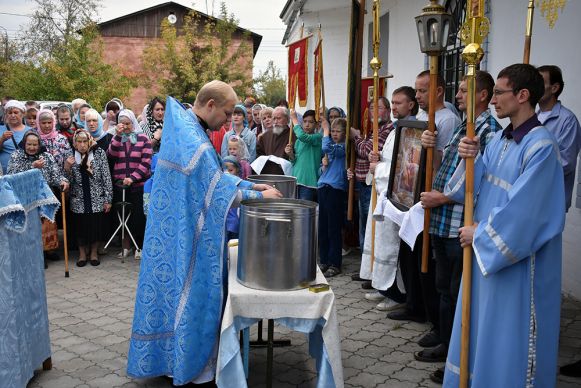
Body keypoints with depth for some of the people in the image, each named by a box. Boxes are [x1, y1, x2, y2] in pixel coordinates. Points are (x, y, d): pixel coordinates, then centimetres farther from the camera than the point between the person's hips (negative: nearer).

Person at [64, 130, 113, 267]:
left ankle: (94, 252, 26)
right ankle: (82, 253, 27)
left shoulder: (99, 153, -5)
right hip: (79, 200, 1)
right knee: (80, 226, 7)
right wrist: (67, 168, -16)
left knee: (97, 226, 5)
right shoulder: (71, 157, 1)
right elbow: (70, 181, 3)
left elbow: (106, 177, -4)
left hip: (97, 199, -1)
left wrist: (108, 199, -6)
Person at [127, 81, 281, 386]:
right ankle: (187, 363, 18)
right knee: (191, 293, 3)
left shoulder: (183, 126, 8)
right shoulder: (194, 141, -24)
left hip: (177, 230, 10)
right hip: (187, 235, -10)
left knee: (177, 289, 18)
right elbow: (219, 194, -22)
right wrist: (259, 196, -11)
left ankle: (167, 355, 32)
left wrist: (250, 184, 6)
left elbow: (213, 177, 14)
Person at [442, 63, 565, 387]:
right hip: (487, 250, 9)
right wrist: (470, 157, -11)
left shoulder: (541, 145, -19)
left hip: (519, 259, -8)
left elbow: (522, 207, -23)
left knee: (510, 332, 5)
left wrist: (480, 233, -13)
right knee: (482, 325, 19)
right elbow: (475, 186, 8)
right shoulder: (500, 139, 7)